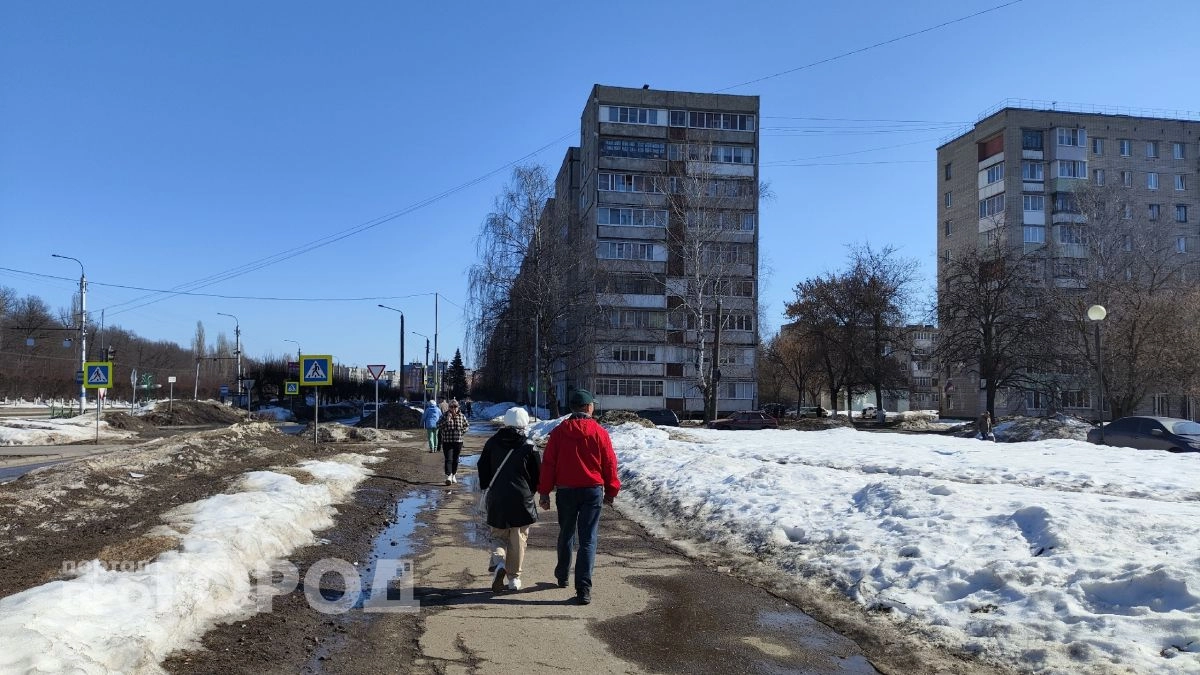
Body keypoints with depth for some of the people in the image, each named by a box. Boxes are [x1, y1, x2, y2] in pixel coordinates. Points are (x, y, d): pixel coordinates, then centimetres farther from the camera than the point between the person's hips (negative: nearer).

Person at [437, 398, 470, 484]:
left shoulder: (461, 416, 4)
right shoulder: (444, 416, -2)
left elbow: (466, 425, 17)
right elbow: (438, 426, -12)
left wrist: (462, 432, 3)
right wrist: (447, 419, -21)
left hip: (458, 442, 2)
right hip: (447, 442, -2)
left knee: (455, 460, 11)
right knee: (448, 459, -12)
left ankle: (454, 475, 26)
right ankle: (448, 477, -19)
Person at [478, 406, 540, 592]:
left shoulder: (492, 443, 3)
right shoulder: (529, 447, -6)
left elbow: (482, 469, 9)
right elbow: (537, 476, 0)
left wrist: (487, 488, 23)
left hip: (496, 499, 2)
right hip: (521, 500, -2)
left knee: (498, 535, 15)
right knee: (518, 539, 9)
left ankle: (498, 561, -12)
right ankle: (514, 578, 12)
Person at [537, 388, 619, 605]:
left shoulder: (559, 432, -2)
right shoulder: (599, 432, -5)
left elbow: (548, 463, -2)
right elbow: (609, 463, -1)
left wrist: (544, 491, 5)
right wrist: (611, 491, 11)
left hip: (565, 490, 2)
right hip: (592, 490, -2)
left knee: (566, 534, 21)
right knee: (588, 539, 0)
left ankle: (562, 575, 37)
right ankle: (583, 588, -7)